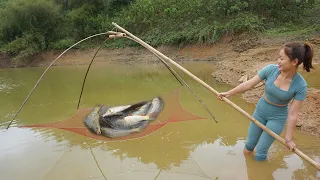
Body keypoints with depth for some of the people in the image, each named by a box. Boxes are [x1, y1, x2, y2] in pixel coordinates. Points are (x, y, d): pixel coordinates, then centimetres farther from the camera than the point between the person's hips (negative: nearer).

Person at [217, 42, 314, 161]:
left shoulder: (300, 85, -22)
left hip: (277, 118, -2)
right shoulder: (271, 69, -19)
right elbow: (248, 84, -10)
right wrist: (229, 93, -8)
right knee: (248, 147, 16)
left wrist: (288, 138, -12)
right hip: (259, 111, 3)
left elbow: (293, 114, -17)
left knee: (259, 154, 4)